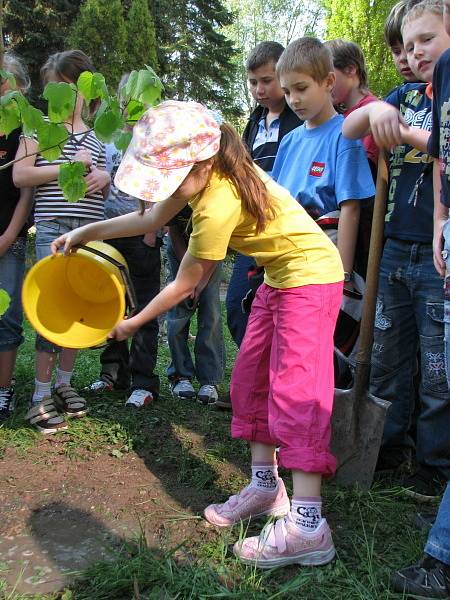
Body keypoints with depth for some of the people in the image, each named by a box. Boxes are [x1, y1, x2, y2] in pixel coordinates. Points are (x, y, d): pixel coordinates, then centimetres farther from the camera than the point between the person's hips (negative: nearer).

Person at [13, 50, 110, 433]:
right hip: (53, 228, -5)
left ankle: (64, 383, 21)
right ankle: (41, 397, -3)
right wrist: (71, 166, -11)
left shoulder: (94, 138, 17)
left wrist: (104, 178, 1)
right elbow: (20, 176, -9)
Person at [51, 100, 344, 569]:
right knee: (250, 378, 11)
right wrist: (89, 231, 7)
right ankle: (265, 485, 21)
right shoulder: (209, 172, -4)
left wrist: (133, 323, -3)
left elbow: (183, 285, -16)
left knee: (295, 389, -15)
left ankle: (307, 526, -14)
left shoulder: (219, 205, -29)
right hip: (278, 278, 10)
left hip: (311, 276, -10)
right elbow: (151, 219, 11)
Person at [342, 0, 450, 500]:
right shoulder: (406, 96, 12)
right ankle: (387, 441, 32)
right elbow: (348, 130, 4)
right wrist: (376, 109, -15)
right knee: (387, 359, 15)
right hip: (395, 249, 5)